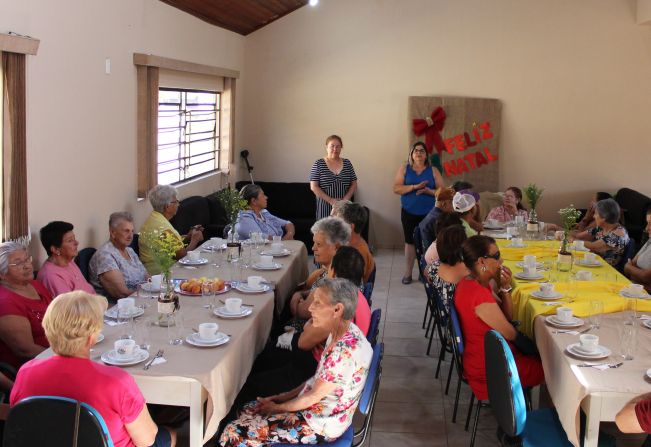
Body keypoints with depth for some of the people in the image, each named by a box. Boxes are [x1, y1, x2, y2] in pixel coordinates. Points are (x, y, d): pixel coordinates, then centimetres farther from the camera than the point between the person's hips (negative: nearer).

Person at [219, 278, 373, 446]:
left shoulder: (346, 351, -31)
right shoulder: (341, 333, -1)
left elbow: (314, 396, -21)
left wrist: (277, 408, -7)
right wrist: (288, 395, 8)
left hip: (321, 425, -9)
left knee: (235, 433, -7)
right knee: (247, 410, 13)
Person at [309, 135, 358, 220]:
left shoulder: (347, 163, 9)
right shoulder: (318, 164, 0)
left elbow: (354, 184, 10)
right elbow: (313, 186, -5)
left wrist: (345, 199, -6)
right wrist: (330, 200, -12)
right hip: (325, 207, -2)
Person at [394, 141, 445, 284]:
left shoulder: (433, 171, 4)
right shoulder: (404, 169, 3)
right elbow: (396, 188, -7)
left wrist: (428, 191, -18)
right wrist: (415, 187, -18)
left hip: (429, 213, 0)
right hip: (409, 212, 0)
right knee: (410, 241, 6)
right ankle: (408, 273, 14)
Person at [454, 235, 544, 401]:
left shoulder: (471, 283, 1)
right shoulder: (479, 294, -29)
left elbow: (507, 318, 6)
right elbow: (509, 333, -18)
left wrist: (505, 288, -8)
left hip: (482, 355, 9)